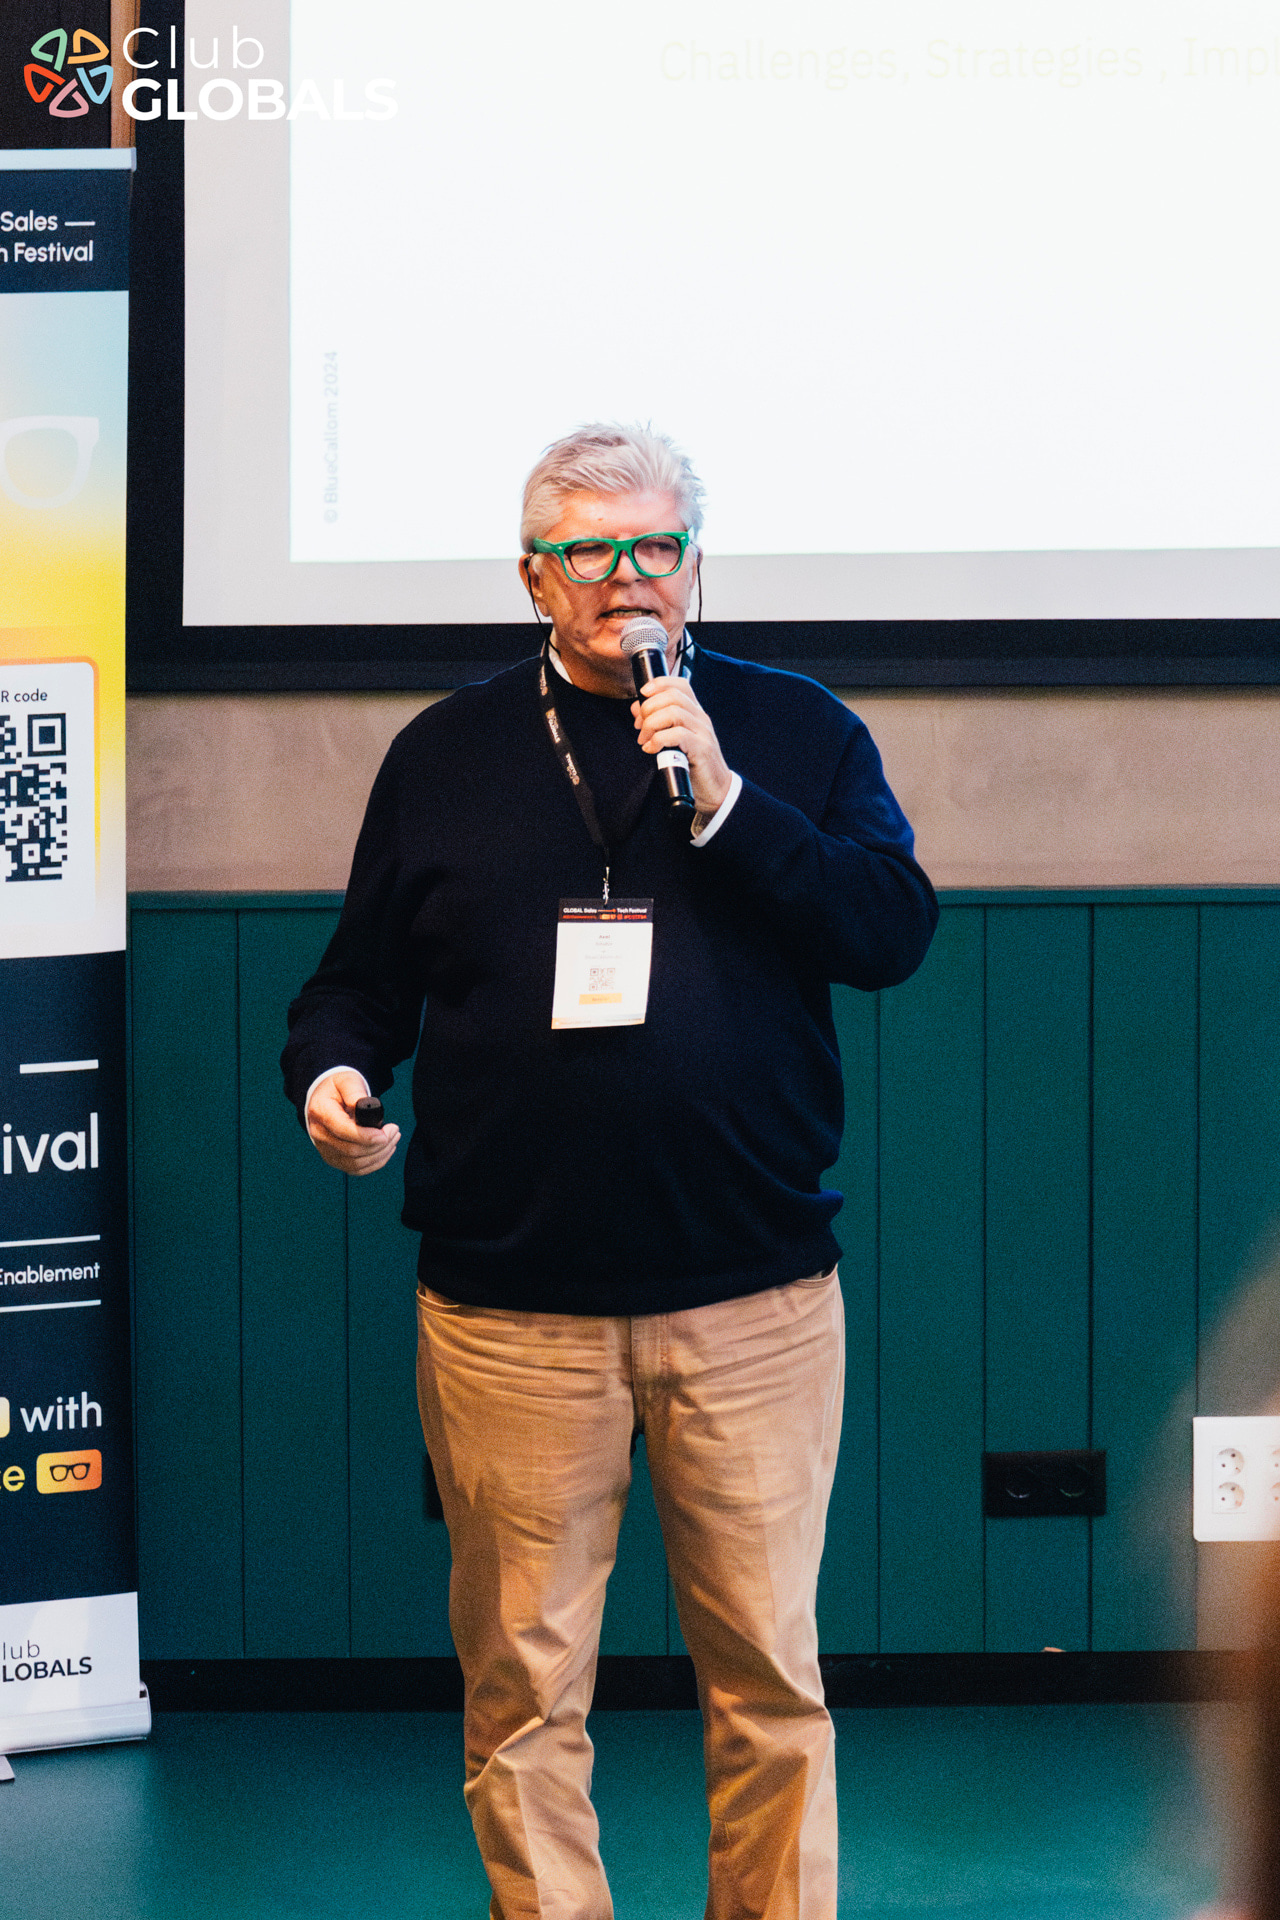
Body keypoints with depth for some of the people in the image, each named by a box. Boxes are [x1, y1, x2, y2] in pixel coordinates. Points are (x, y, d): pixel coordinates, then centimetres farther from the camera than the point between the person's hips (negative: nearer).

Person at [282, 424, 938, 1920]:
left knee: (769, 1672, 3)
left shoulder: (797, 733, 8)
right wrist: (330, 1073, -5)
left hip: (755, 1303, -1)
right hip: (507, 1306, 1)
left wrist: (720, 798, -12)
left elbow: (894, 932, -5)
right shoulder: (446, 756, 12)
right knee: (521, 1684, 2)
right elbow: (361, 981, 16)